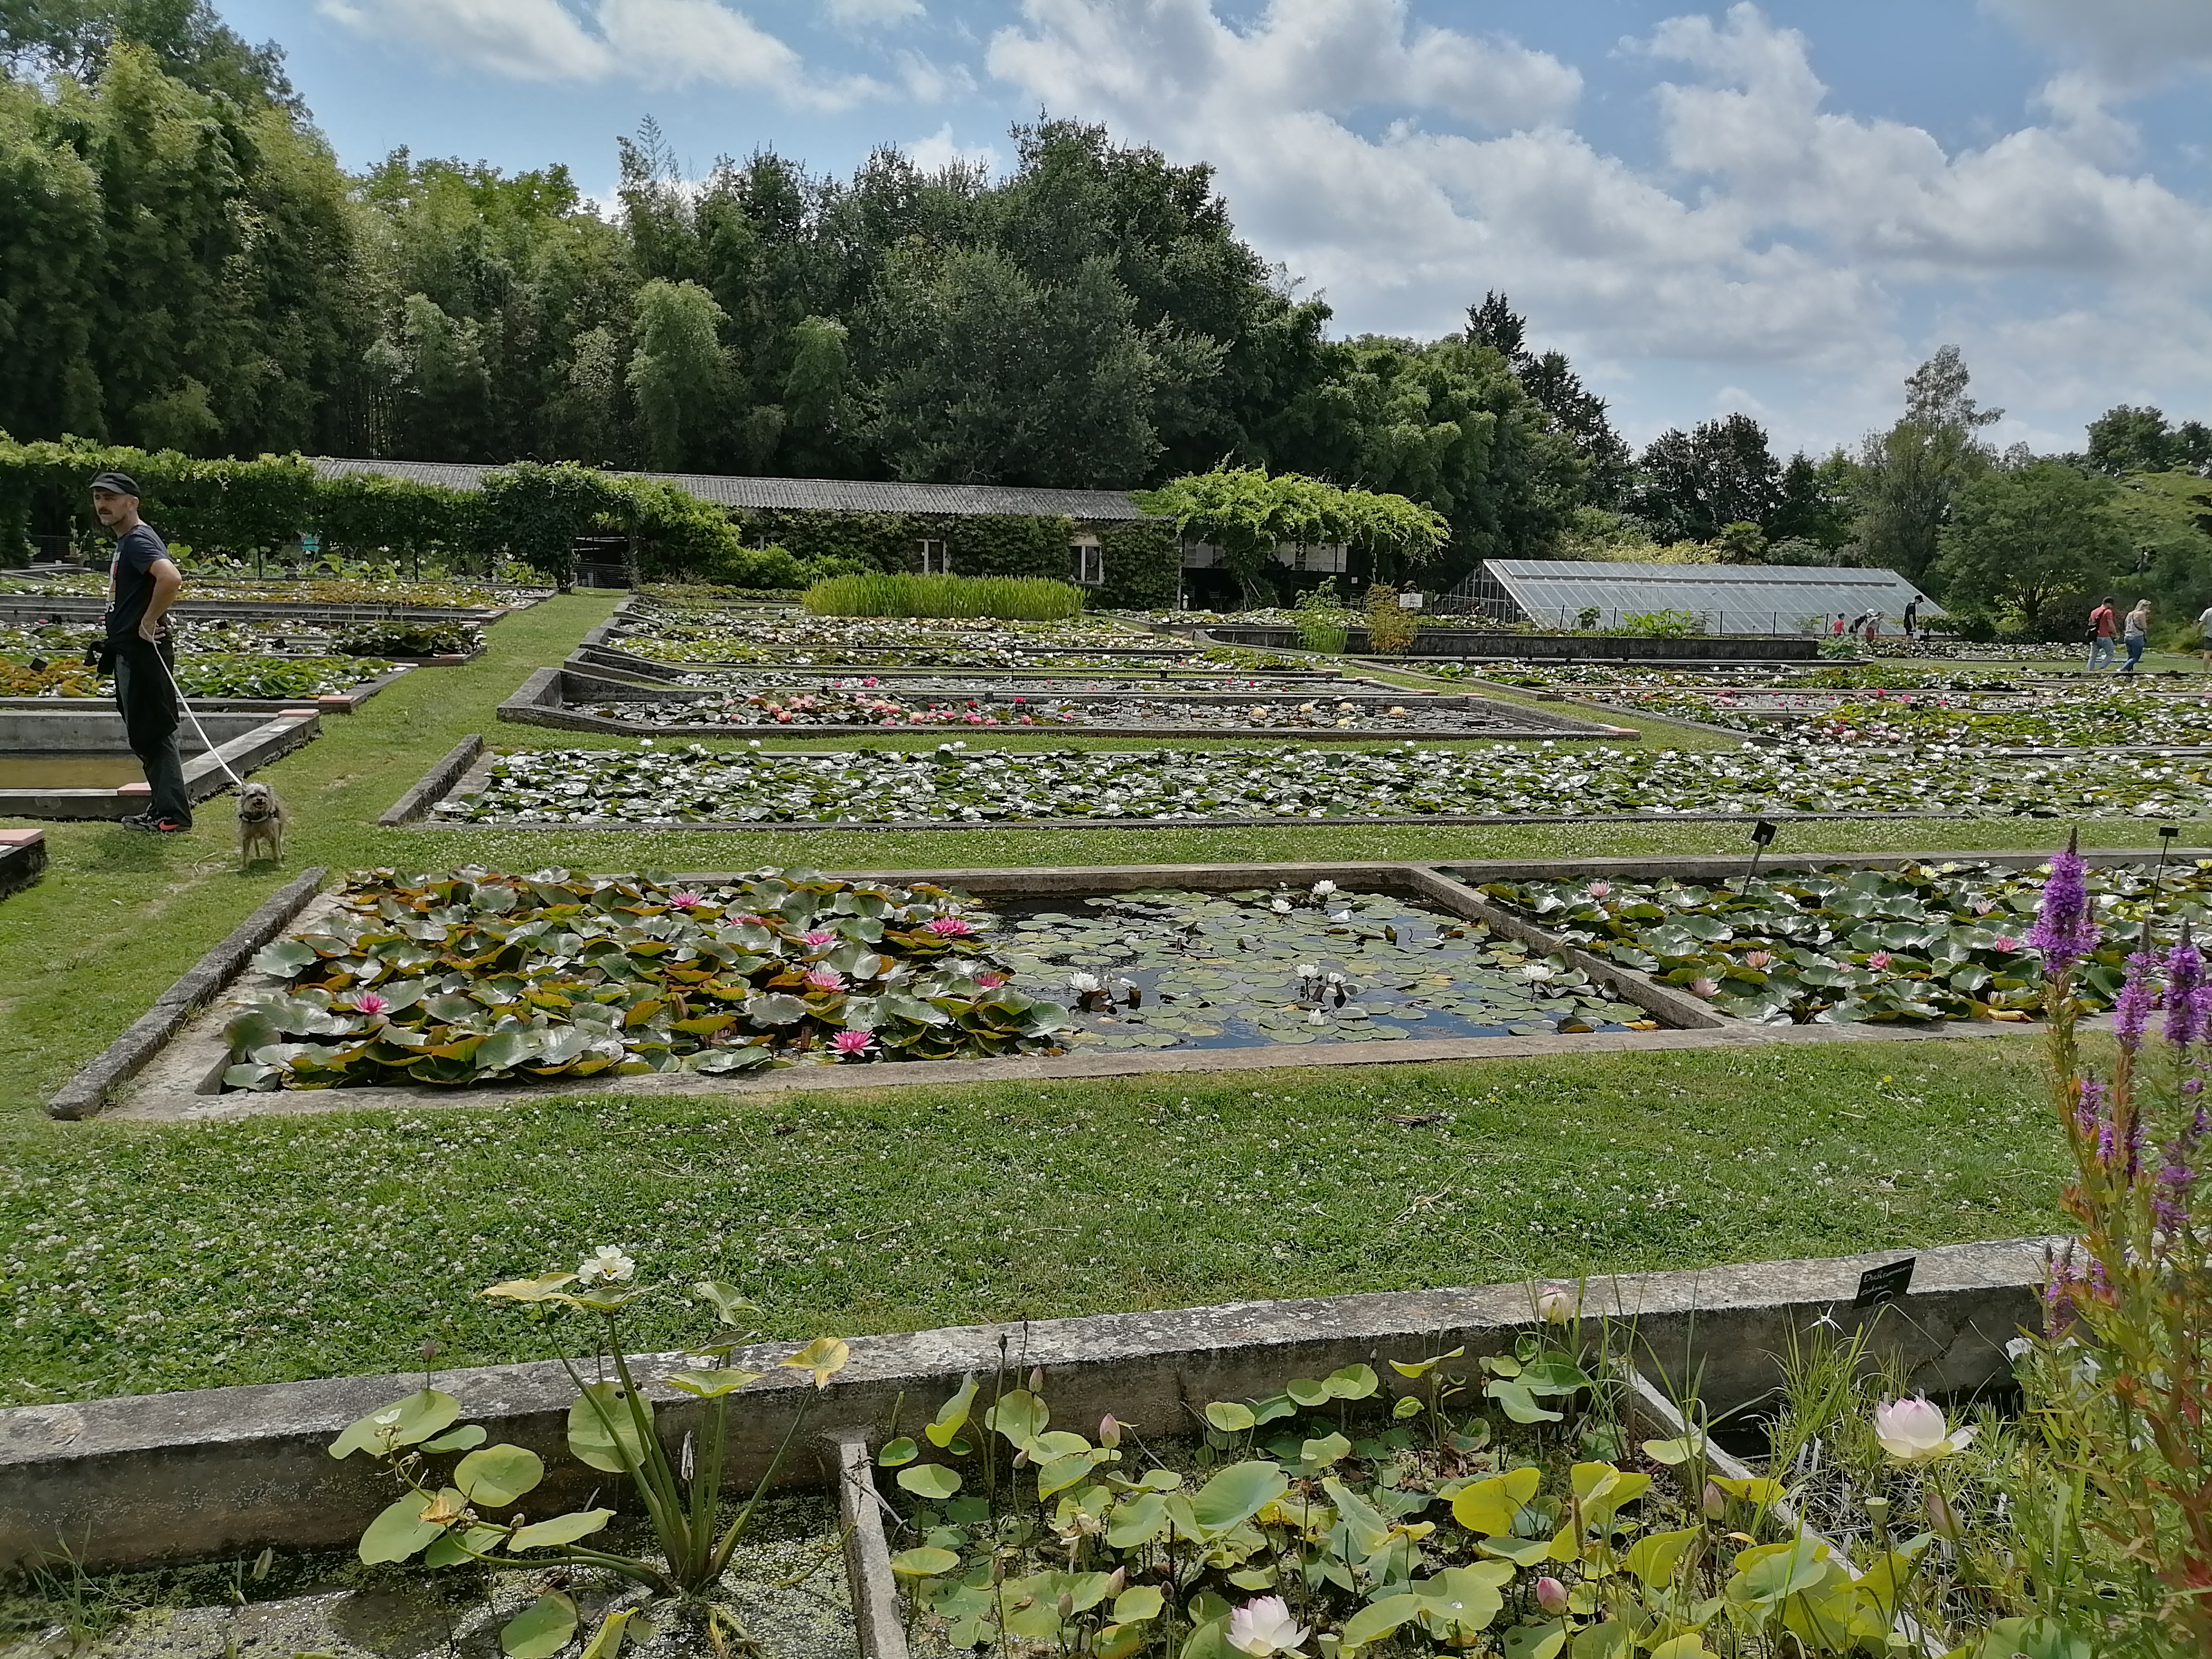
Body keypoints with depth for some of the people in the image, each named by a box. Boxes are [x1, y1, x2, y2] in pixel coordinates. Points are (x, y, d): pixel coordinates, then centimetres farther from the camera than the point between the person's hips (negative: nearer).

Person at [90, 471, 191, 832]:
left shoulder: (139, 541, -16)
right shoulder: (125, 542, 17)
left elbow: (172, 579, -36)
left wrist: (148, 622, -25)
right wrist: (112, 642, 24)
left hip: (143, 653, -11)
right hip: (129, 652, 11)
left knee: (152, 733, -6)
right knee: (142, 734, 16)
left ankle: (173, 815, -1)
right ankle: (168, 804, 23)